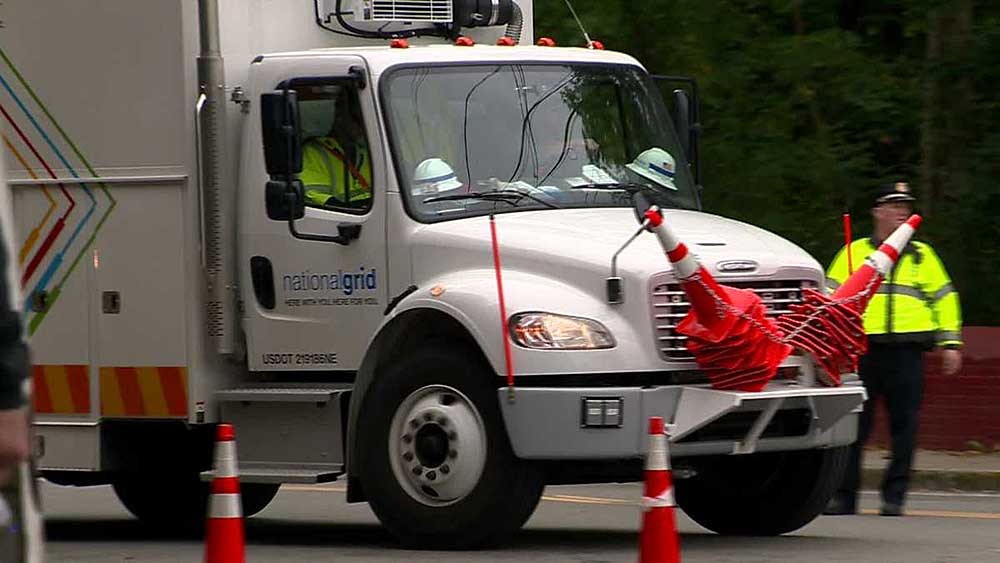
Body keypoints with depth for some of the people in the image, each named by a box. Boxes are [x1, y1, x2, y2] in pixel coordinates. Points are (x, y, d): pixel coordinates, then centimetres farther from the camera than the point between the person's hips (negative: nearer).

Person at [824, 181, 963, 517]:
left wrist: (950, 342, 11)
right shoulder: (855, 252, 11)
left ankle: (894, 496, 5)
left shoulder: (922, 256, 16)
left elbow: (944, 297, 18)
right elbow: (831, 296, 8)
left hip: (907, 351, 1)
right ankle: (844, 496, 5)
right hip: (864, 348, -1)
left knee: (904, 425, -2)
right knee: (853, 425, -2)